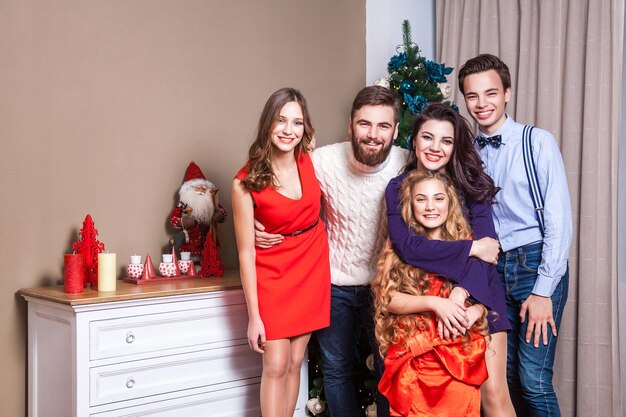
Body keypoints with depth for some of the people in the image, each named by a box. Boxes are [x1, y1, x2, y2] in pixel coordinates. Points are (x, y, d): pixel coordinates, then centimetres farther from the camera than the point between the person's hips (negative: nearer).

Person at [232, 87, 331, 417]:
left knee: (295, 362, 9)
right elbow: (246, 252, -13)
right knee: (276, 366, -4)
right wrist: (254, 315, -12)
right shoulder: (246, 182, -16)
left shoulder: (311, 161, -6)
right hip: (273, 272, -3)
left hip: (312, 266, 4)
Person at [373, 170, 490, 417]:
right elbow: (388, 299, -4)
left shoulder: (465, 242, 7)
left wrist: (475, 311, -15)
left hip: (459, 353, 1)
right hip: (412, 355, -1)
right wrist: (433, 303, -17)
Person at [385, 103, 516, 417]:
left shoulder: (470, 183, 0)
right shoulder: (398, 188, 0)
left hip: (477, 295, 0)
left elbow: (485, 243, -11)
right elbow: (406, 245, -16)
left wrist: (461, 292, -26)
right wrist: (470, 248, -18)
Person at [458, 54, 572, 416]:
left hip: (536, 264, -4)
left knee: (534, 381, -6)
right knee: (506, 375, 10)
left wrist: (543, 291, -13)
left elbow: (560, 222, -11)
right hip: (492, 268, 5)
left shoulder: (538, 142, -8)